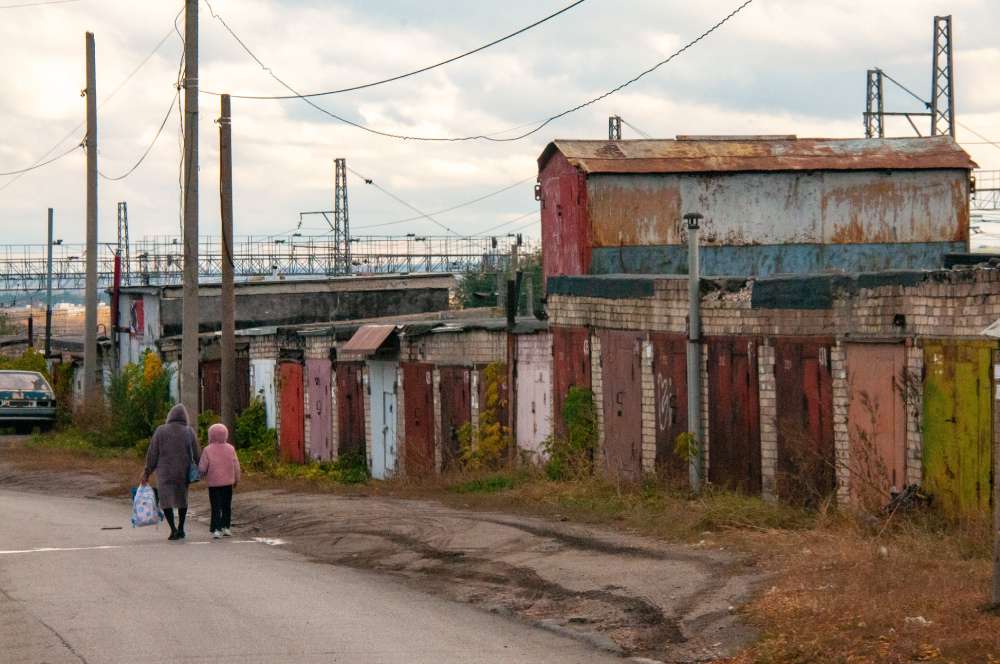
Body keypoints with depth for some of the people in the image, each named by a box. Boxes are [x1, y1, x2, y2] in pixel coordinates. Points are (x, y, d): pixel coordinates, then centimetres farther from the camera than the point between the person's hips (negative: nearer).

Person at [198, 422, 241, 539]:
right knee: (226, 506, 14)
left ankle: (216, 529, -9)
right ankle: (226, 527, 16)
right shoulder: (230, 448, -1)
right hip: (228, 482, 3)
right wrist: (236, 479, 18)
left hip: (214, 483, -3)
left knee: (216, 507, 0)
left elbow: (202, 467, -8)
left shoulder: (208, 450, -10)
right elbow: (236, 465, 5)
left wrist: (203, 474, 14)